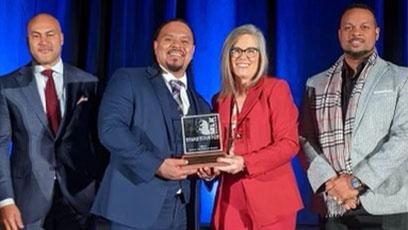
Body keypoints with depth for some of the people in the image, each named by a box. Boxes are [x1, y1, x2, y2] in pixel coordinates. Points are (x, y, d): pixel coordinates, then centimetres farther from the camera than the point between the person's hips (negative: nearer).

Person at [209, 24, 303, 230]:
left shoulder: (276, 88, -2)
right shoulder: (220, 99, 13)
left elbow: (289, 143, -9)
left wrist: (245, 163, -20)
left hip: (270, 199, -4)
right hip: (230, 201, 4)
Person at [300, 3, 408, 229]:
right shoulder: (316, 84, 11)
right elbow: (305, 139, 4)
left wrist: (356, 181, -14)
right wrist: (330, 181, -12)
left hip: (385, 205, -2)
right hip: (333, 207, 2)